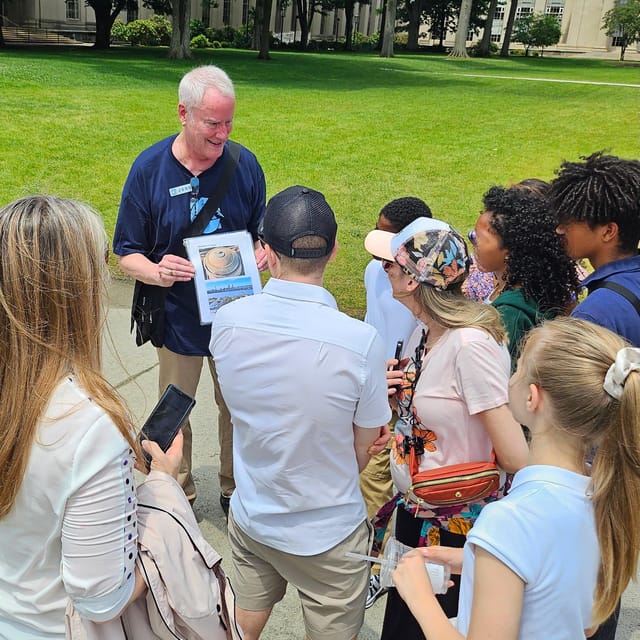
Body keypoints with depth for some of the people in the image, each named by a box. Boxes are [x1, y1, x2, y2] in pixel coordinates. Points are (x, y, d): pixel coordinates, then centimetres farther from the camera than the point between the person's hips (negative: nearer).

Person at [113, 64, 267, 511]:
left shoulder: (245, 164, -6)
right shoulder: (150, 168, -11)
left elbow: (261, 234, 6)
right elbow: (128, 252, -5)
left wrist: (261, 255, -17)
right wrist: (157, 272, -27)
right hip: (178, 318, -1)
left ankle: (235, 490, 41)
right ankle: (179, 495, 40)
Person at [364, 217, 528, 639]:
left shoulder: (471, 343, -28)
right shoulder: (425, 330, -2)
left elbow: (514, 457, -26)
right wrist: (393, 394, -8)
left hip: (455, 528, -8)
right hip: (414, 512, 8)